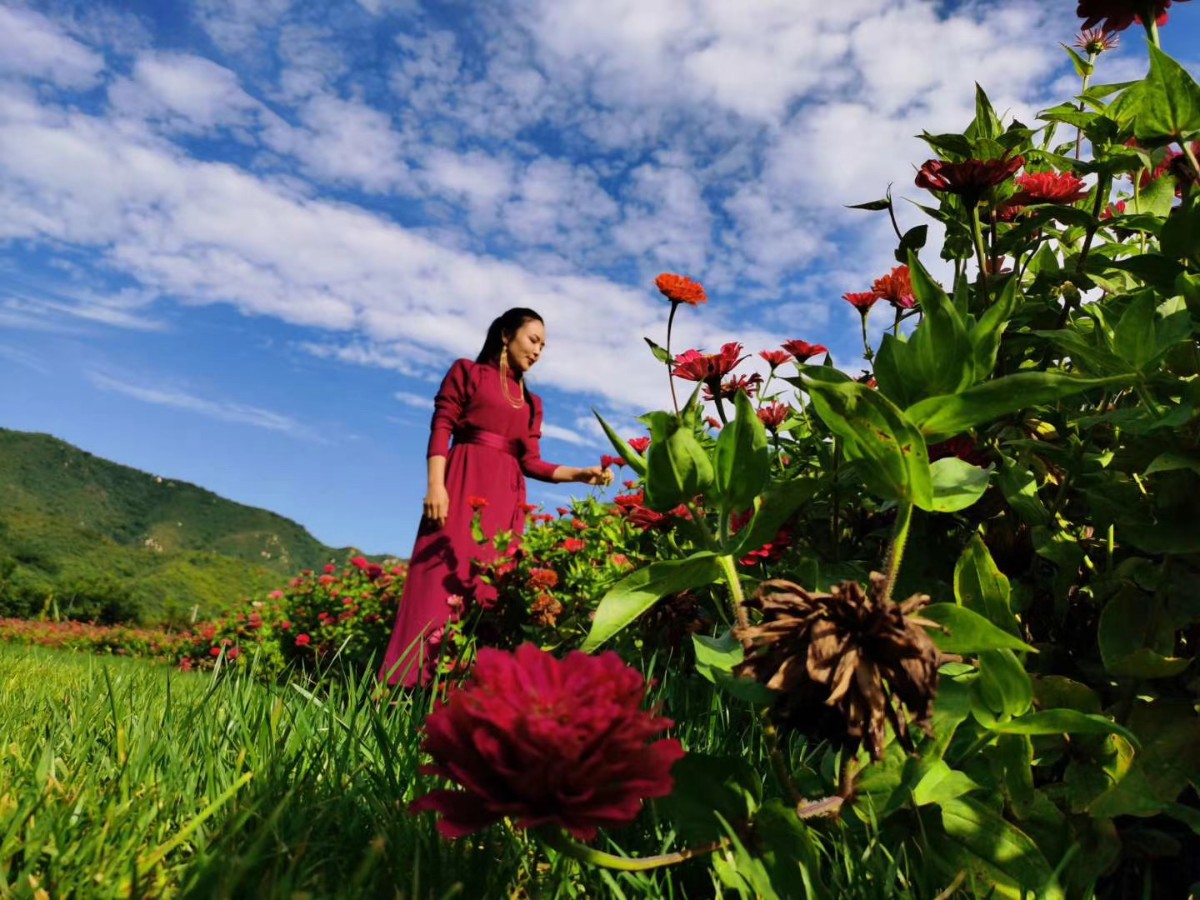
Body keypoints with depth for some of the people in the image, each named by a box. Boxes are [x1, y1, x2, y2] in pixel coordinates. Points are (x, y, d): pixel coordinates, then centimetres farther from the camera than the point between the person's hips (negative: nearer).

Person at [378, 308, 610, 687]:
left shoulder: (531, 402, 23)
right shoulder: (467, 371, 11)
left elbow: (530, 462, 14)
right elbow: (440, 429, 0)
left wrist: (582, 474, 2)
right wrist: (436, 484, -14)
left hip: (506, 497, 5)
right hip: (463, 484, -5)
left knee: (492, 584, -3)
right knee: (443, 579, -13)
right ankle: (414, 684, -11)